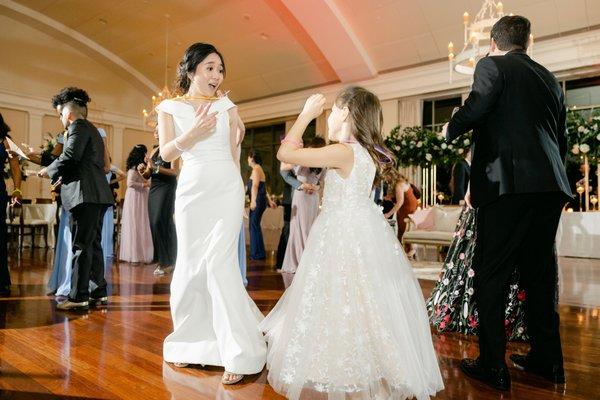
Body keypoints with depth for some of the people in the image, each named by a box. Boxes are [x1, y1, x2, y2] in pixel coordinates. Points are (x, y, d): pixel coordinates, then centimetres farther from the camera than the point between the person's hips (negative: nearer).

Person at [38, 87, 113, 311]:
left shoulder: (78, 126, -3)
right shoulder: (92, 130, 25)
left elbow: (69, 157, -16)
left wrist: (49, 171, 0)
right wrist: (62, 174, 24)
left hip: (86, 195, -10)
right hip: (97, 194, 10)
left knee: (81, 245, -8)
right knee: (93, 244, 12)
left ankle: (79, 296, -4)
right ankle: (98, 292, 17)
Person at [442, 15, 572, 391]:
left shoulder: (492, 65, 2)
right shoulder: (550, 78, 21)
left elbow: (476, 108, -16)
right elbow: (562, 137, 21)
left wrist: (450, 130, 3)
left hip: (508, 186, -7)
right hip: (550, 187, 7)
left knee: (491, 276, 0)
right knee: (541, 273, 15)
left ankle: (493, 366, 4)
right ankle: (548, 359, 25)